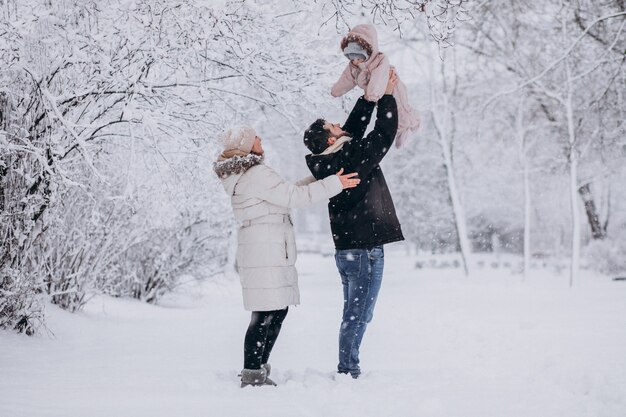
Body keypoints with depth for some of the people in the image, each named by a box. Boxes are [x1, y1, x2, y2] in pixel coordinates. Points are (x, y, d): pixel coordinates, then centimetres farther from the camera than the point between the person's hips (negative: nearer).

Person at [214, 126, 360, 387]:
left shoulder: (241, 176, 19)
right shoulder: (256, 174, -14)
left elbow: (285, 192, 25)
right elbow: (292, 197, -17)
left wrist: (319, 178, 24)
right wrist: (332, 184, -14)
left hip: (270, 253, 11)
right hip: (265, 253, -11)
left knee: (278, 311, 14)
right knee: (266, 315, -9)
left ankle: (258, 370, 20)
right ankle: (252, 375, -7)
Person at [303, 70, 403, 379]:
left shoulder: (326, 162, 6)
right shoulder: (353, 157, -18)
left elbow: (356, 124, 16)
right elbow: (385, 133, -11)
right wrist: (387, 95, -2)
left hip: (347, 248, 9)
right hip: (365, 249, -9)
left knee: (354, 313, 15)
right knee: (358, 314, -5)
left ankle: (347, 370, 19)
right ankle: (348, 369, -3)